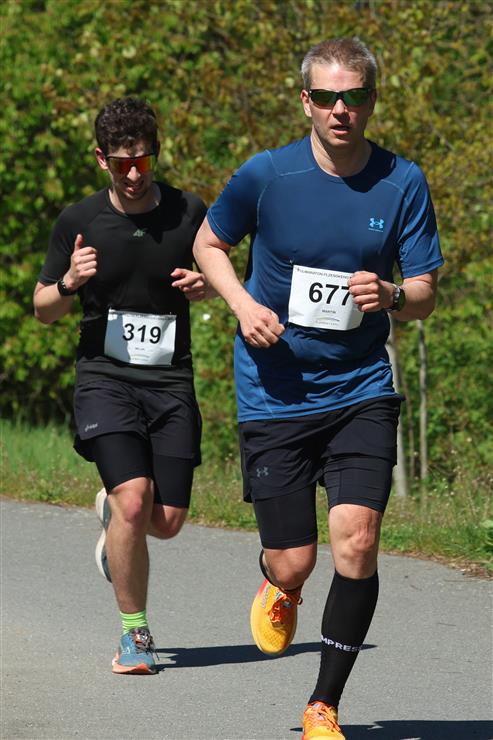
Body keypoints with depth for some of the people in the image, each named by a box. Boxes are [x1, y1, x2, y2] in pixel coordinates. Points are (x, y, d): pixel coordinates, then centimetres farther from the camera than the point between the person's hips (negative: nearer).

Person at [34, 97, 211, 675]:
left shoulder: (189, 214, 0)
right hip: (104, 377, -2)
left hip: (171, 382, 2)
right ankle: (135, 633, -5)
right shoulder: (79, 222, -1)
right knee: (135, 501, -21)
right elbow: (44, 309, 9)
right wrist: (69, 283, -13)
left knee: (167, 520, 0)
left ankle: (110, 510, 37)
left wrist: (205, 286, -6)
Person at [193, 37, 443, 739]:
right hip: (276, 392, -1)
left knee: (357, 541, -15)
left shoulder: (403, 183, -3)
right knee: (293, 563, -2)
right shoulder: (267, 175, -7)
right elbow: (210, 243, 10)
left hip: (361, 390, 1)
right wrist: (244, 305, -8)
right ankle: (278, 590, 39)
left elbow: (426, 293, 2)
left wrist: (392, 296, -21)